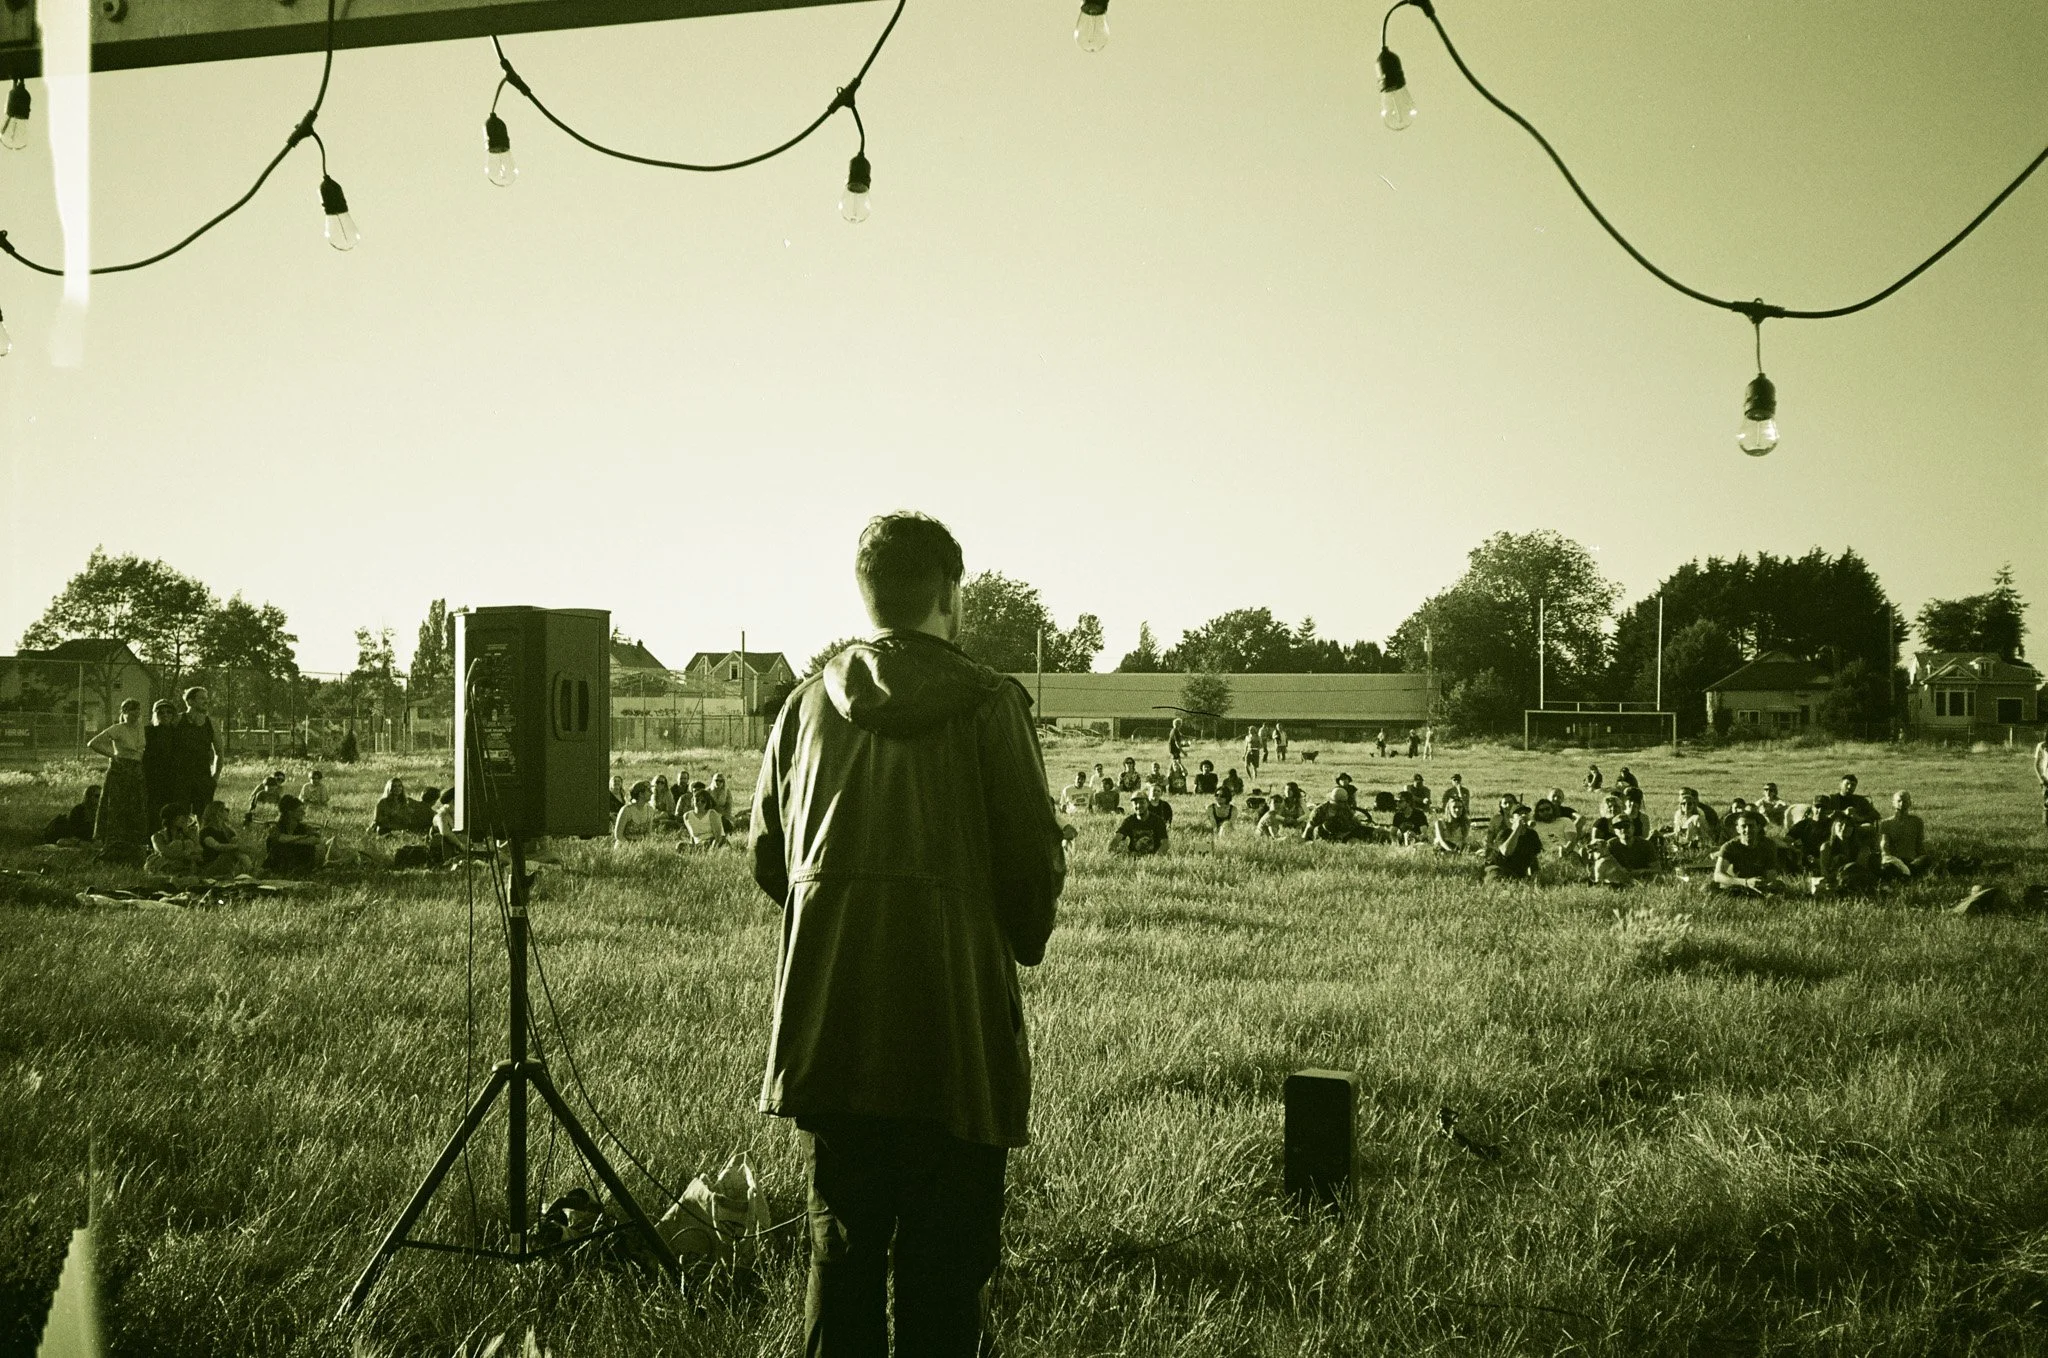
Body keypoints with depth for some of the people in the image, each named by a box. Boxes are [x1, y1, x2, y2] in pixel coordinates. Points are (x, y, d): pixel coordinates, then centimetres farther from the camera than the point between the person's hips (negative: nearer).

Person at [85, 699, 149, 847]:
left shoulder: (141, 730, 11)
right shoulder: (118, 729, -6)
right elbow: (92, 744, -12)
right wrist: (112, 755, -15)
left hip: (137, 775, 6)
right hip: (119, 773, -6)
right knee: (116, 810, -6)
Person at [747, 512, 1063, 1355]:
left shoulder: (809, 704, 6)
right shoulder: (988, 705, -5)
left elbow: (767, 856, 10)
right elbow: (1034, 859, -6)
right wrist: (1023, 939, 13)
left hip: (831, 1024, 4)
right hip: (956, 1024, -4)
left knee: (843, 1243, 13)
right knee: (946, 1255, 4)